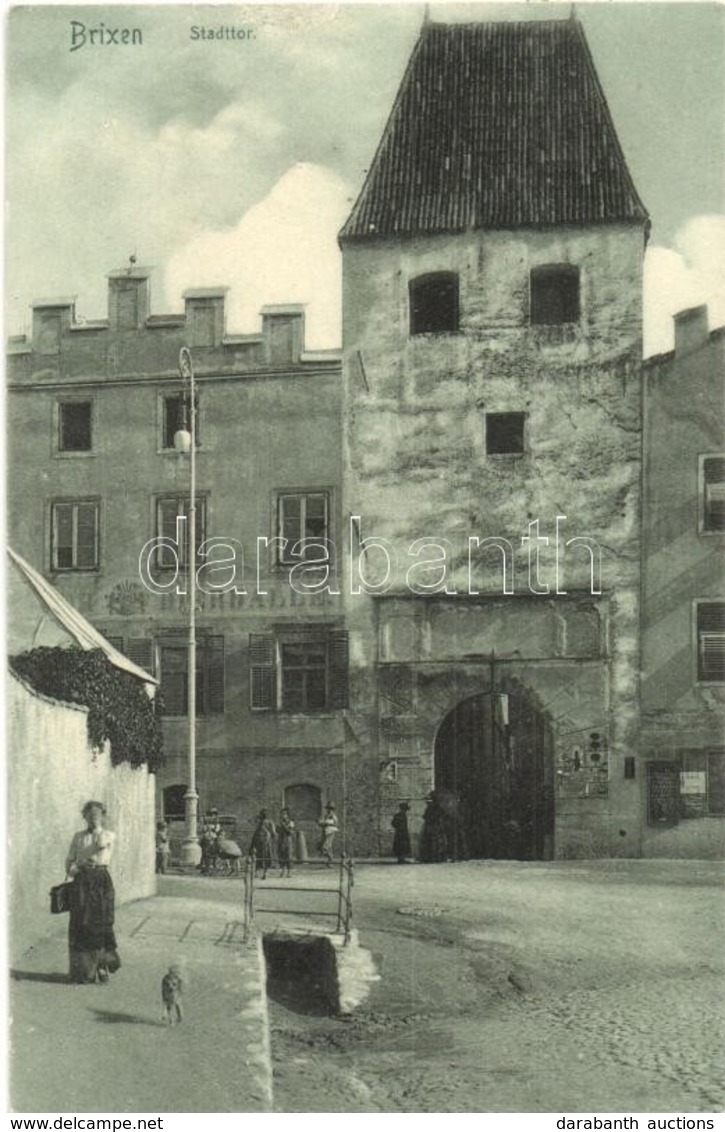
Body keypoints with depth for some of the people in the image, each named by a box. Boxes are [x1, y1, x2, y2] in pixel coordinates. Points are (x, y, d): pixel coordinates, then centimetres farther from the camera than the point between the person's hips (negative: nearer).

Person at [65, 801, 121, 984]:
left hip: (101, 879, -2)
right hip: (81, 880, 2)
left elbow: (100, 844, -15)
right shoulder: (78, 836, 15)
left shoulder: (109, 835, 7)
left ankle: (101, 968, 4)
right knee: (80, 923, -2)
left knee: (100, 922, -4)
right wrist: (71, 869, -3)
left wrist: (98, 827, -2)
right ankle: (81, 970, 4)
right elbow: (70, 859, 14)